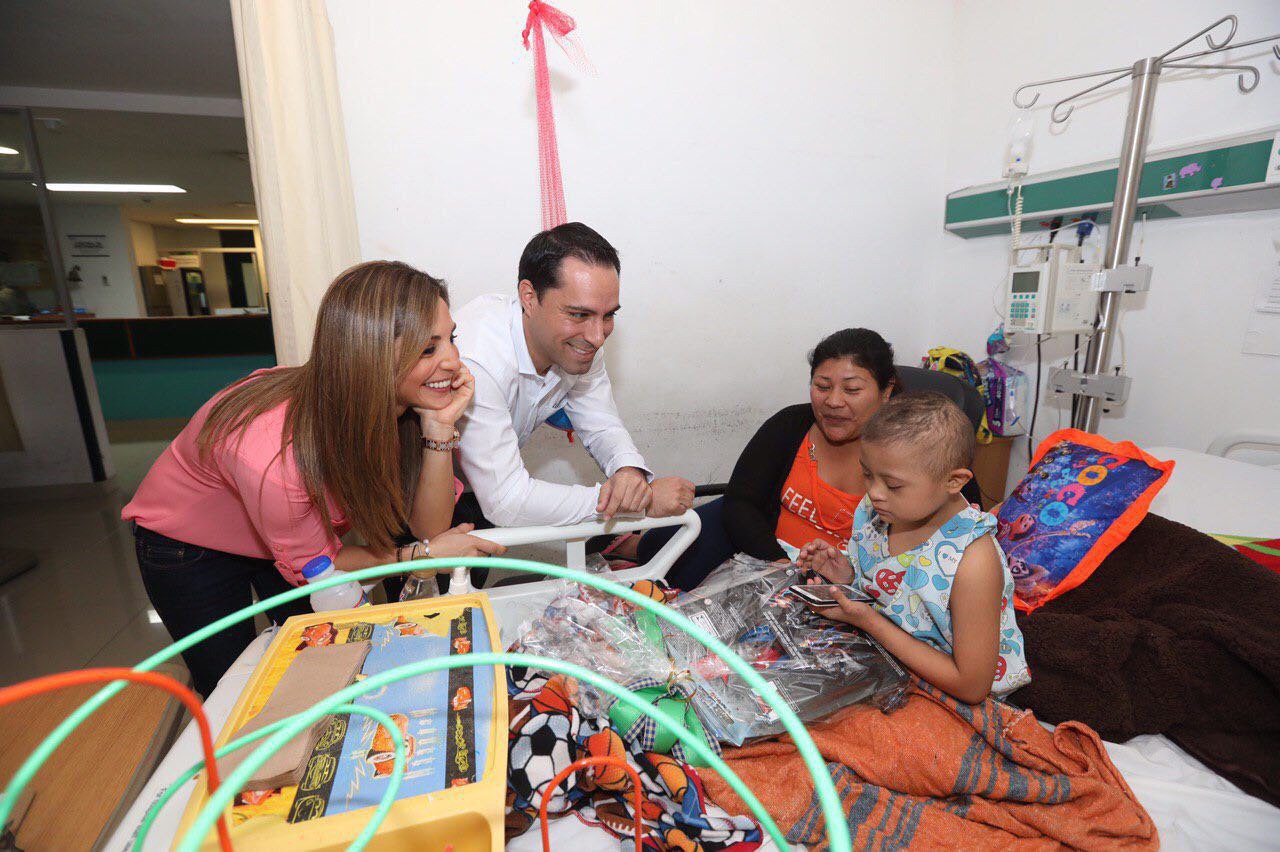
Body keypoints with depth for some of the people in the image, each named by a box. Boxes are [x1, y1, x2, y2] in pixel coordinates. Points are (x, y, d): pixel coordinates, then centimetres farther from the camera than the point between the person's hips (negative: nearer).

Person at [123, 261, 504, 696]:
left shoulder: (397, 408, -27)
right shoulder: (273, 455, -43)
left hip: (304, 533, 5)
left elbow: (430, 527, -24)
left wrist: (440, 429, -37)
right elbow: (310, 564, -23)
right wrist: (421, 555, -23)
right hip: (188, 545, -4)